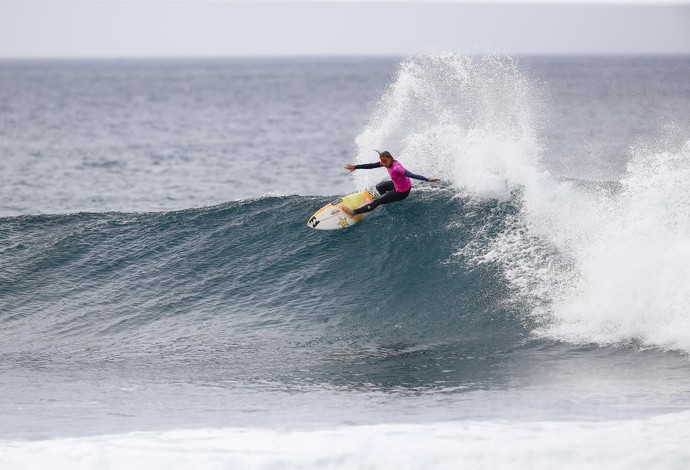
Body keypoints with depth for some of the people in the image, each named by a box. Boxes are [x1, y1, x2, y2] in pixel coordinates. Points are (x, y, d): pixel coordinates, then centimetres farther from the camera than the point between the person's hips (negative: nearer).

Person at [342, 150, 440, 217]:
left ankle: (354, 212, 2)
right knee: (379, 187, 30)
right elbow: (372, 165, -1)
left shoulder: (396, 168, -35)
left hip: (402, 192, -9)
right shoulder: (388, 162, -10)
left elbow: (412, 175, -41)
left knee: (377, 201, -5)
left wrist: (428, 180, -47)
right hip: (397, 184, 9)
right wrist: (356, 167, 2)